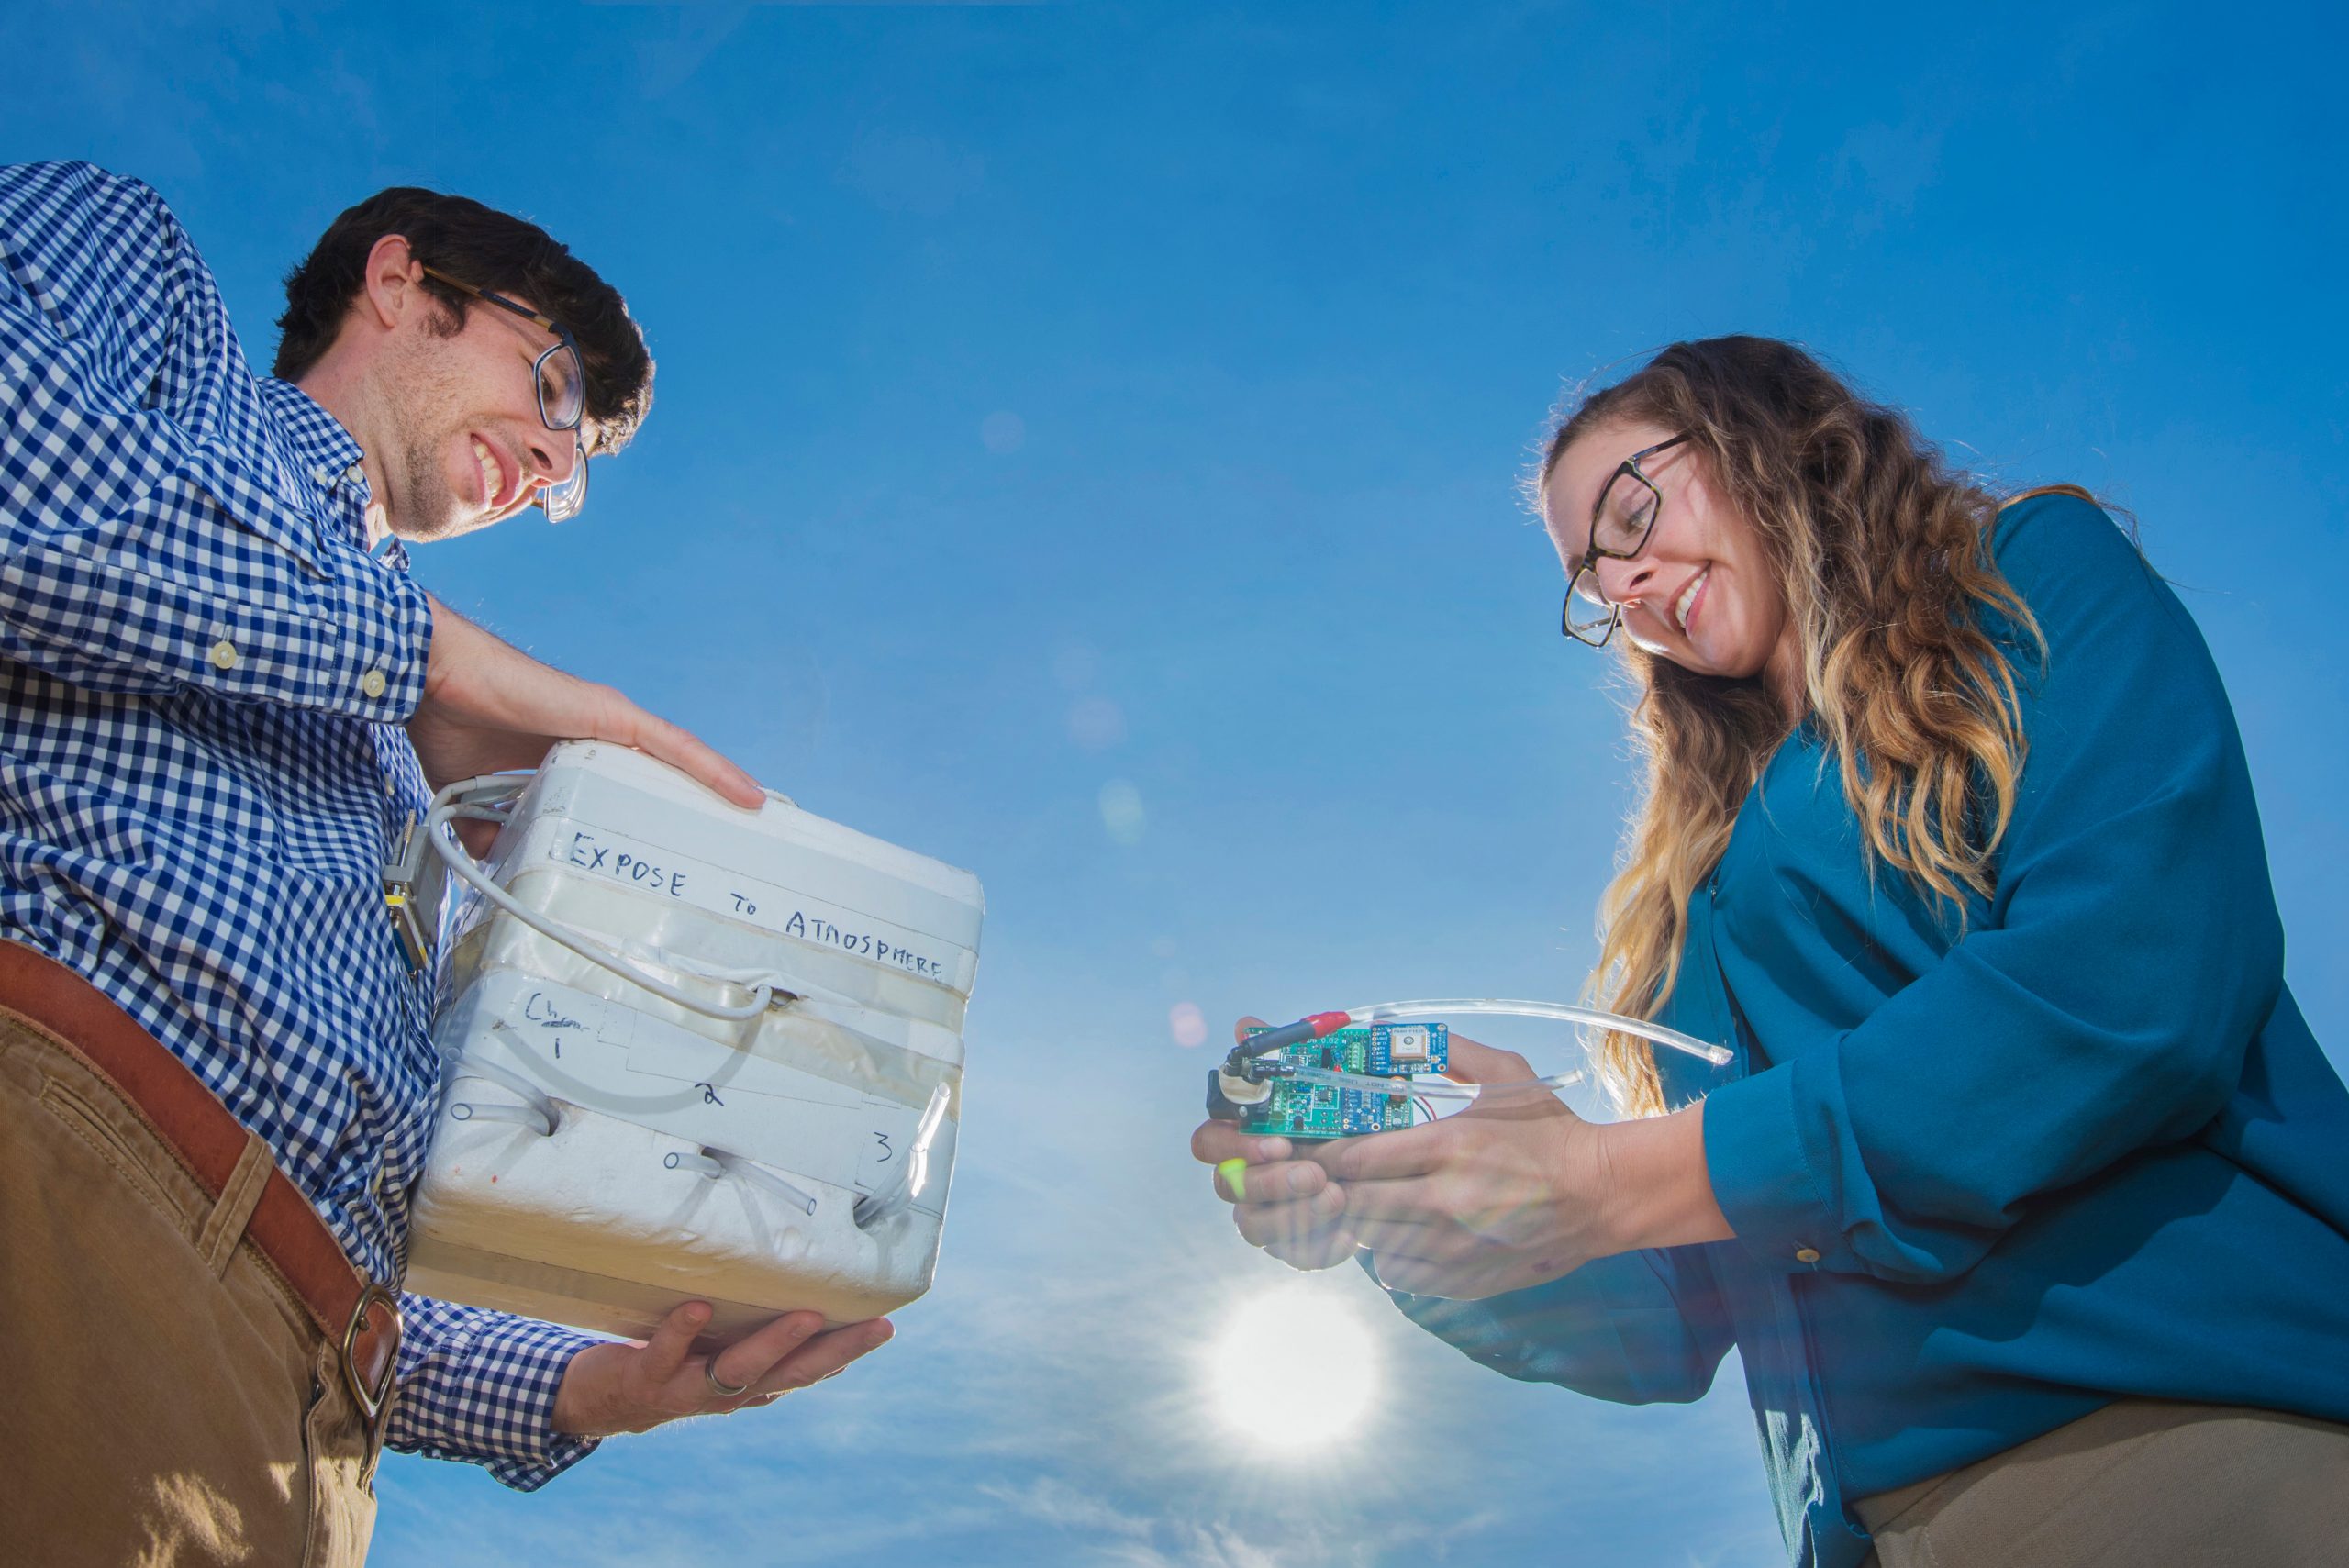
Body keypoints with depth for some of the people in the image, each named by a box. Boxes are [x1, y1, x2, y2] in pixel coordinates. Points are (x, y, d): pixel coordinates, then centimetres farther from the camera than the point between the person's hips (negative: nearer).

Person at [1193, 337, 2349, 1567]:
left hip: (2202, 1411, -5)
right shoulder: (1700, 889, 16)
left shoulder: (2036, 577, 5)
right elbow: (1677, 1325, 12)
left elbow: (2142, 979, -14)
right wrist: (1400, 1228, -6)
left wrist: (1616, 1182, -14)